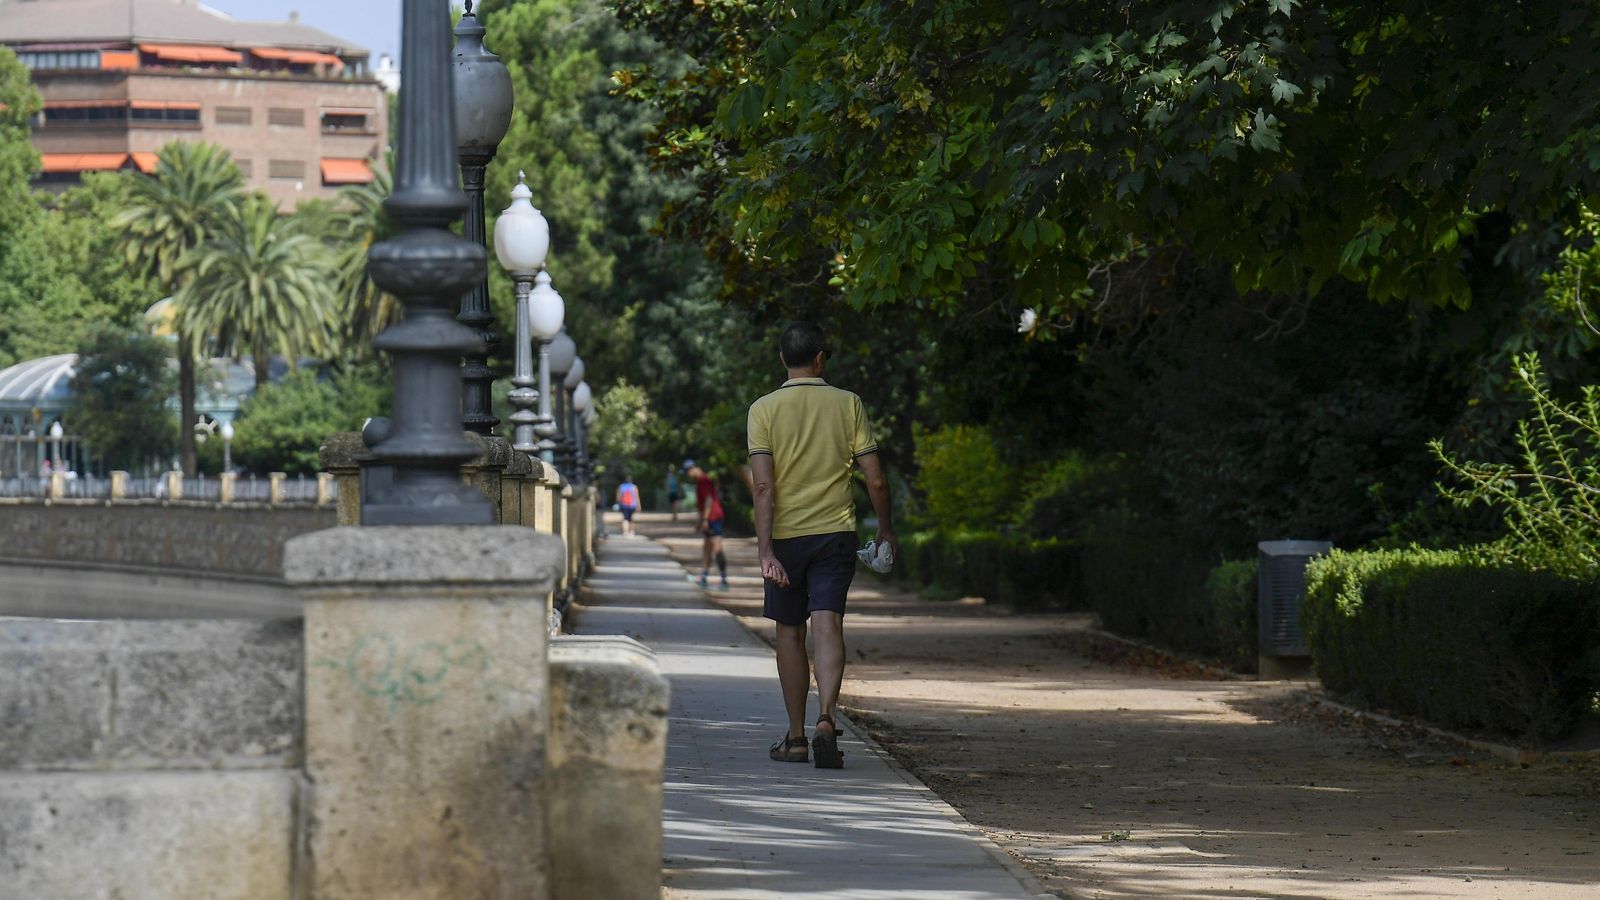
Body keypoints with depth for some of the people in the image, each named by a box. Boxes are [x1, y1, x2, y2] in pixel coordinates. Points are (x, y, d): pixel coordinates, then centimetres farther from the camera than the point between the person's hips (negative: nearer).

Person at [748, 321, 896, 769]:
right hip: (836, 531, 0)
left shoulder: (764, 409, -2)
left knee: (790, 632, 12)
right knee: (828, 626, -6)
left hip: (785, 535, 0)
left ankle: (795, 737, 18)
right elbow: (875, 479, 0)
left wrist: (766, 550, -13)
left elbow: (764, 485, -11)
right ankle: (825, 720, -28)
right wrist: (886, 529, 15)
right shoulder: (848, 404, 1)